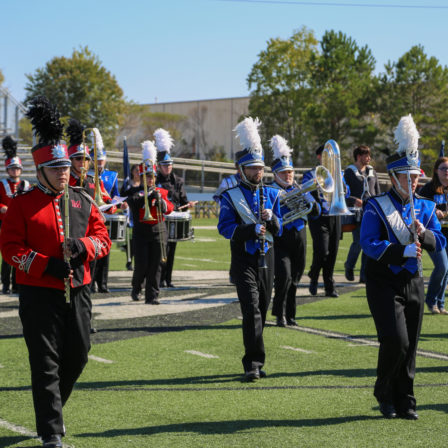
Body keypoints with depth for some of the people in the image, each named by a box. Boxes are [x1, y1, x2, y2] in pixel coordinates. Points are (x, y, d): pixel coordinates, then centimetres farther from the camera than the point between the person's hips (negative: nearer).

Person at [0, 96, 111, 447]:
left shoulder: (82, 201, 9)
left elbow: (103, 238, 10)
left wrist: (84, 245, -13)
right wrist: (47, 265, -19)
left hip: (78, 290, 5)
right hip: (40, 294, -4)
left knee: (78, 355, 11)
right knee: (45, 362, -4)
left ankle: (53, 405, 37)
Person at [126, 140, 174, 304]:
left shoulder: (161, 192, 14)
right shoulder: (135, 191, 4)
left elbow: (169, 208, 1)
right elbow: (133, 202, -18)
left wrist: (160, 200, -18)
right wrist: (149, 196, -23)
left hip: (158, 231, 3)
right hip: (141, 232, -3)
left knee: (155, 265, 0)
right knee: (142, 264, -4)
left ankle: (152, 296, 4)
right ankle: (136, 289, 22)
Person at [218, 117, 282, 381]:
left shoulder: (271, 194, 11)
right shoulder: (231, 196, -2)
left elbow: (278, 230, 10)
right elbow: (225, 227, -11)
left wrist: (271, 219, -11)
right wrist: (253, 230, -21)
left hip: (266, 258, 5)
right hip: (244, 260, -5)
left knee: (262, 310, 9)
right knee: (251, 308, -16)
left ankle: (253, 362, 20)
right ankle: (254, 363, -17)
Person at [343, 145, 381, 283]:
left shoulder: (372, 172, 16)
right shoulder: (349, 172, 0)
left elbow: (378, 192, 21)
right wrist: (354, 200, -24)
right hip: (357, 214, -5)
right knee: (358, 242, -10)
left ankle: (365, 275, 6)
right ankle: (349, 266, 17)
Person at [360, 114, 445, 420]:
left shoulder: (425, 208, 10)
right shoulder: (376, 207, -6)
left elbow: (440, 242, 8)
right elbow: (369, 243, -15)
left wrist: (425, 234, -14)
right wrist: (403, 251, -25)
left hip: (413, 283, 5)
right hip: (384, 283, -5)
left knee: (410, 345, 5)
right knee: (396, 340, -15)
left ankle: (405, 402, 16)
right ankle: (385, 392, 9)